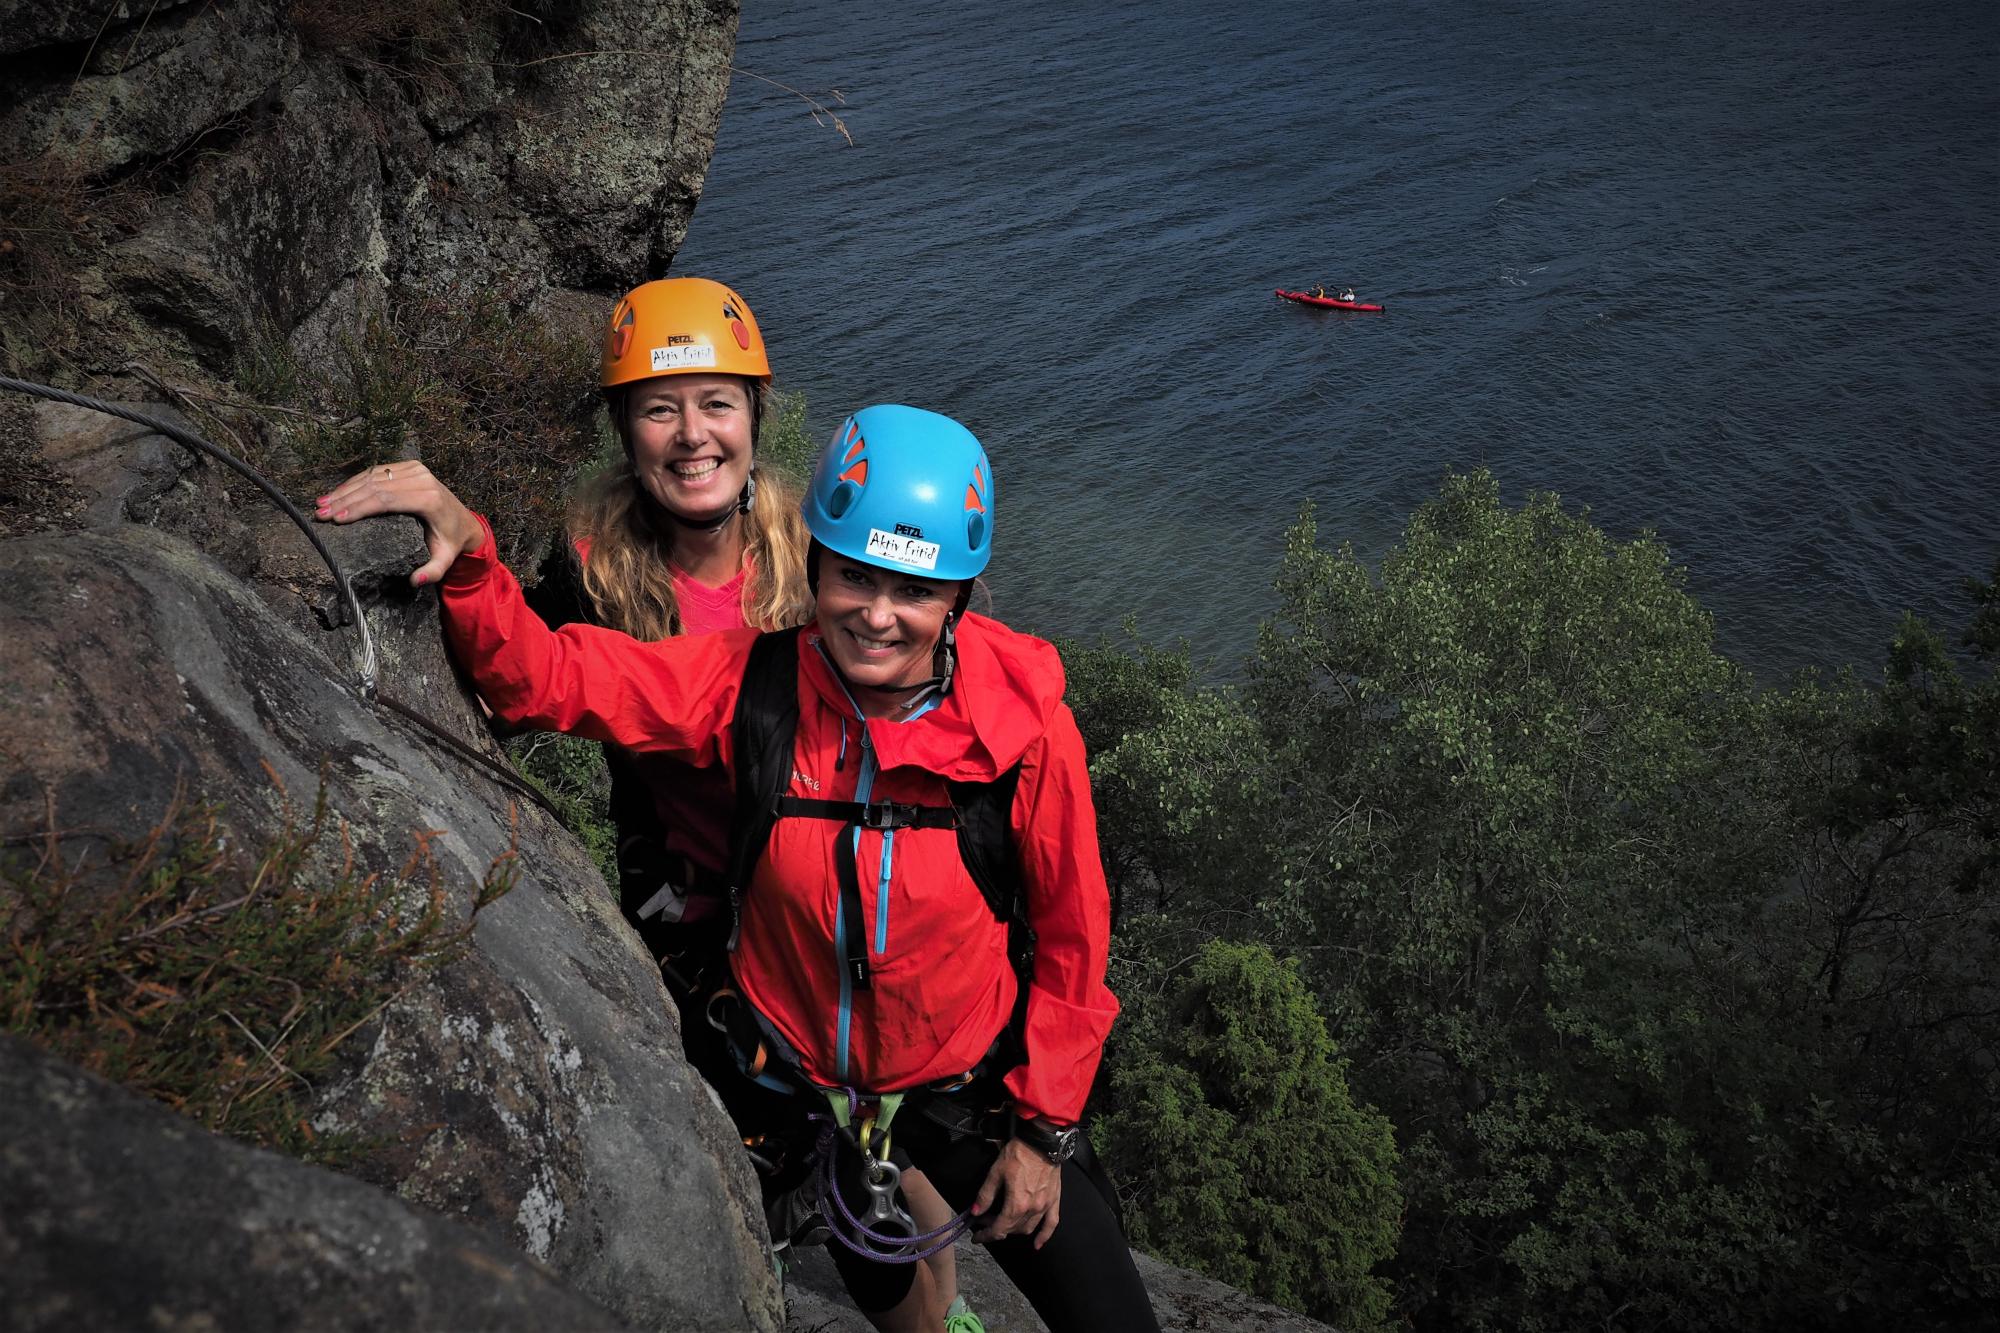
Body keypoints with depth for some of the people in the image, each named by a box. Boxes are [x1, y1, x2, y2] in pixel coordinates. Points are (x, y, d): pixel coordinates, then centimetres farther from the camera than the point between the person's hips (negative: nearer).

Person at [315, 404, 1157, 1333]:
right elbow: (541, 674, -19)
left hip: (969, 1088, -1)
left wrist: (1044, 1131, -7)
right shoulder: (752, 683, -19)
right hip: (799, 1078, 1)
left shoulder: (1024, 724, -22)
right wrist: (465, 553, -38)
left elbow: (1070, 933, -11)